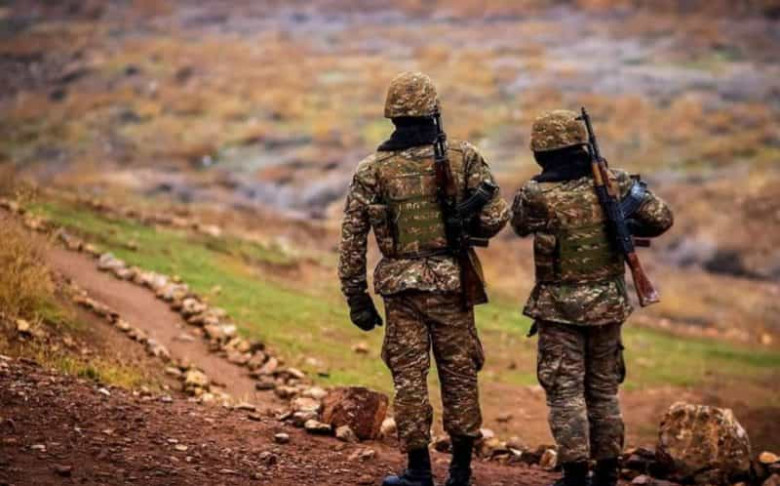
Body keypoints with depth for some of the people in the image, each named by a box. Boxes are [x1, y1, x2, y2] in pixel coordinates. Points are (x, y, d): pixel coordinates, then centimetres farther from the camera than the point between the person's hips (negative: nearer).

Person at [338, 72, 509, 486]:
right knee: (459, 373, 11)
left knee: (409, 376, 7)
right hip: (451, 282, 0)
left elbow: (352, 240, -2)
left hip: (401, 286, 0)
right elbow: (495, 217, -5)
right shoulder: (463, 157, -4)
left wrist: (356, 298, 5)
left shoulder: (372, 169, -2)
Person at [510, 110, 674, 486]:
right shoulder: (613, 183, -7)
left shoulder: (535, 194, -13)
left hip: (559, 308, -3)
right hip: (607, 303, 3)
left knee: (566, 392, 2)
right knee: (604, 390, 15)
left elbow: (519, 225, 8)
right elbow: (661, 219, -4)